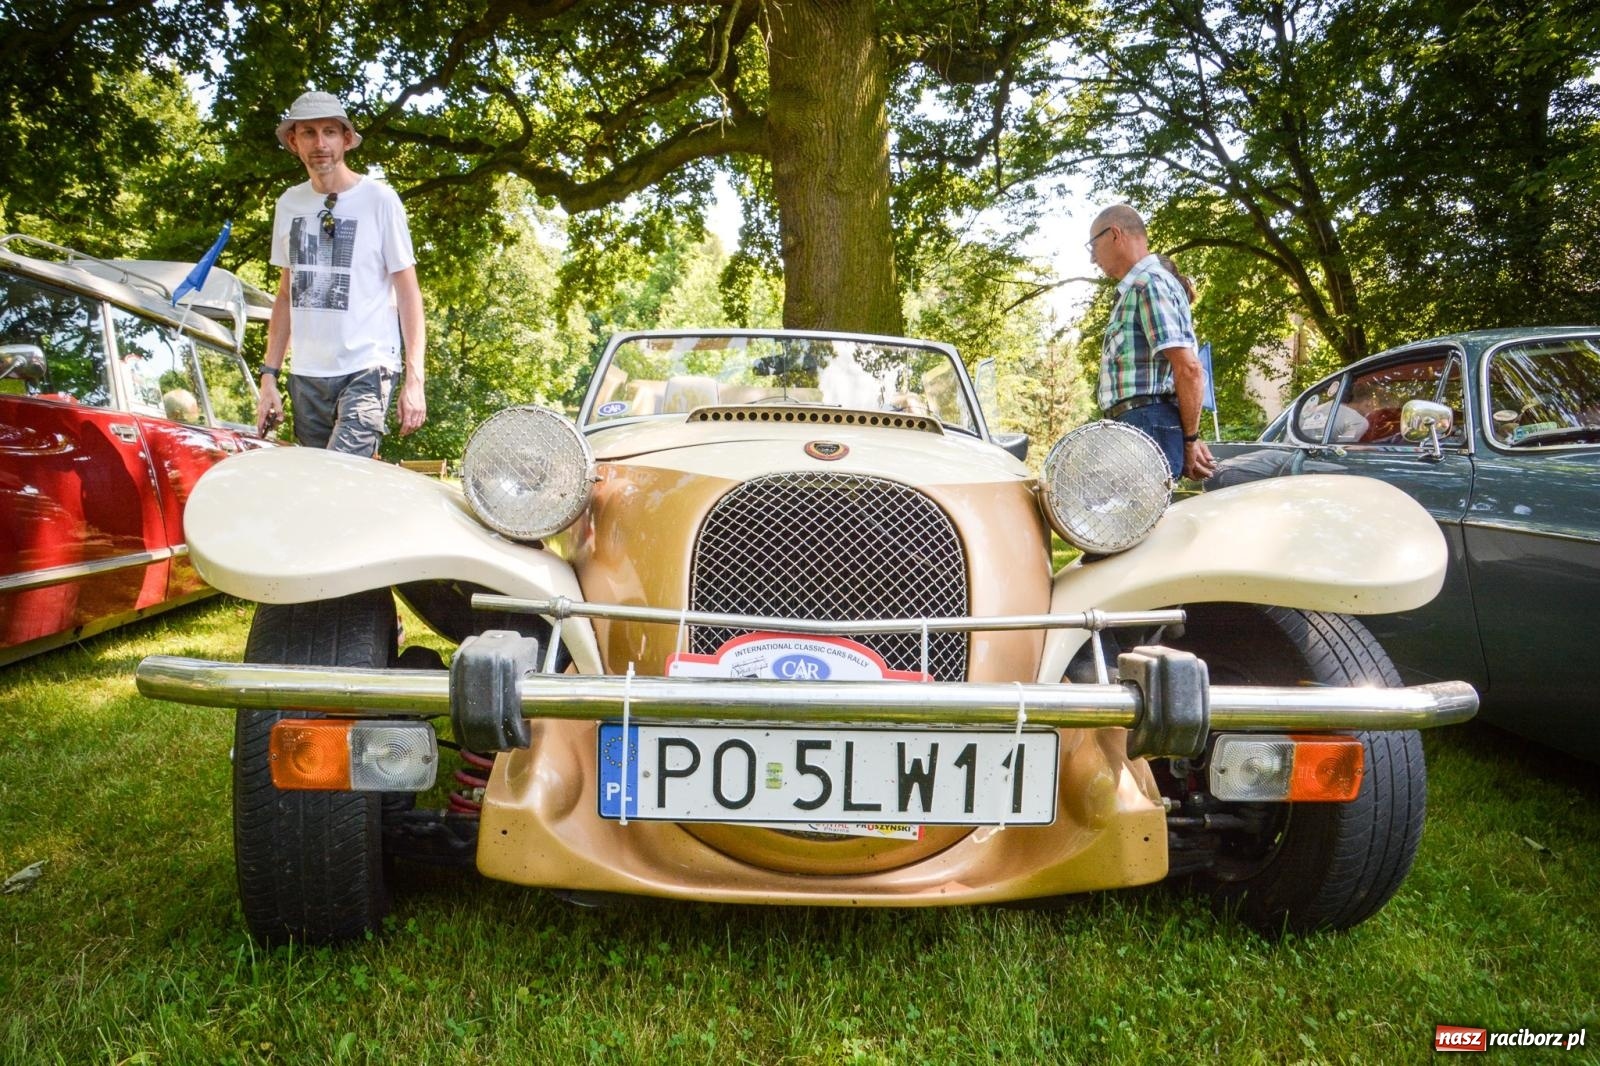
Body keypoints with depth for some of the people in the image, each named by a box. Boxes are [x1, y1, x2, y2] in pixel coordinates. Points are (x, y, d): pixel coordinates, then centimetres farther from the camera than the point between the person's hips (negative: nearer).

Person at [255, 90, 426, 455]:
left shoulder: (379, 199, -3)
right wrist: (269, 375, 11)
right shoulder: (288, 204, 11)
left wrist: (414, 379, -12)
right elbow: (286, 294, 17)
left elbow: (408, 291, -4)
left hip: (366, 370, -5)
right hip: (306, 375, 5)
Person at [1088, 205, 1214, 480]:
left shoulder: (1149, 283, -9)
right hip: (1134, 426, 10)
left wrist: (1190, 439, -11)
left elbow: (1189, 368, -18)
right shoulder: (1133, 289, 23)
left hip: (1147, 424, -10)